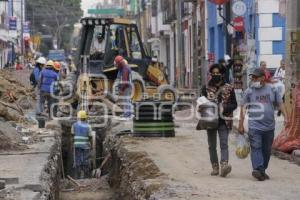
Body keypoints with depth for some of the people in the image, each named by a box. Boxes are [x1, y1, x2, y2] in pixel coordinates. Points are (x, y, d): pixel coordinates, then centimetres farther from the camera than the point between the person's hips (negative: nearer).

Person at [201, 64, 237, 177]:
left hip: (224, 121, -2)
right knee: (212, 146, 8)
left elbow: (234, 104, 5)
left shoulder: (229, 88, 4)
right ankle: (215, 168, 16)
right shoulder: (206, 88, 7)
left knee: (224, 144, -13)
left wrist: (224, 108, -14)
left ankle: (224, 166, -26)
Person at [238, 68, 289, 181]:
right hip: (254, 126, -2)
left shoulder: (272, 89, 5)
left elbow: (280, 103, 10)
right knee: (256, 148, -15)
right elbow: (243, 108, 3)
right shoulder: (249, 91, 1)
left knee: (267, 149, 9)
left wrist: (285, 117, -2)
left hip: (269, 126, 3)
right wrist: (241, 124, 1)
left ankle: (263, 170, 19)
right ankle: (258, 169, -24)